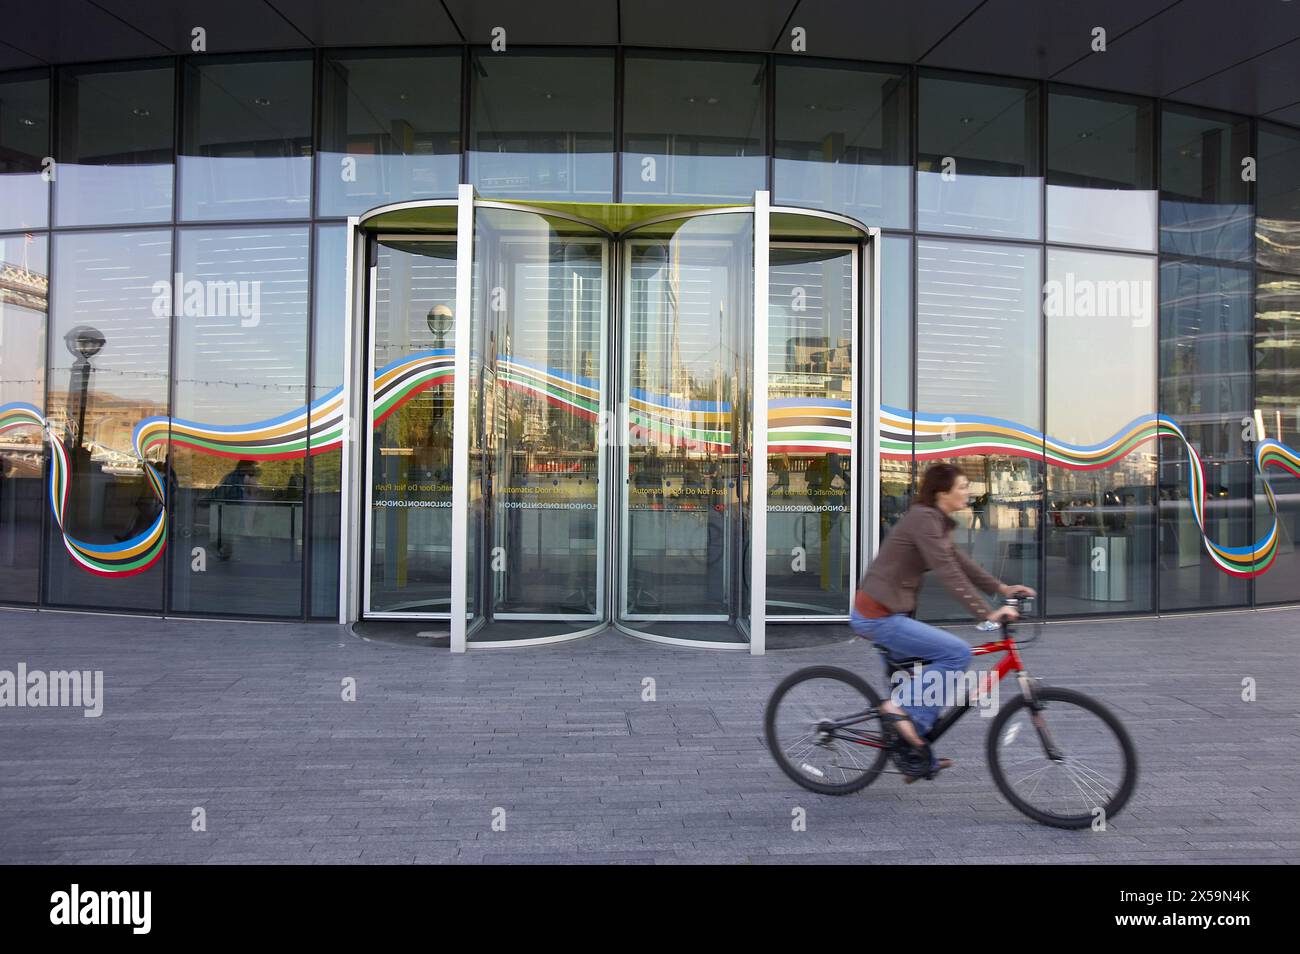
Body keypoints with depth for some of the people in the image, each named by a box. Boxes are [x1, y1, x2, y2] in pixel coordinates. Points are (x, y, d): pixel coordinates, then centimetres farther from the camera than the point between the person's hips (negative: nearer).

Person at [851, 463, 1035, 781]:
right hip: (879, 617, -11)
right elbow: (950, 574, -24)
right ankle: (903, 708, -6)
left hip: (881, 614, 11)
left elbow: (961, 563, 18)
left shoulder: (935, 521, 14)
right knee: (957, 652, -15)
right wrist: (987, 614, -25)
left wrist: (1002, 588, 12)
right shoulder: (923, 519, -17)